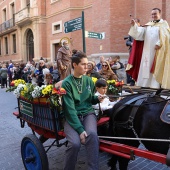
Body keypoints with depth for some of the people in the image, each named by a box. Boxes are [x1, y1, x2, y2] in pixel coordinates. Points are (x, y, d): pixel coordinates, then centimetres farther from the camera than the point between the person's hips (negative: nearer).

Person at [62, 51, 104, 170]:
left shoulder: (89, 80, 6)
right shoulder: (67, 83, -8)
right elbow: (70, 108, -16)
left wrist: (97, 99, -5)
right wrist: (80, 129, -25)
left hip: (88, 113, 3)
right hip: (72, 116, -3)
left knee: (92, 134, -31)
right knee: (75, 143, -28)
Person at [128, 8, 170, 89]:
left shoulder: (163, 24, 5)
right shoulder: (148, 25, 17)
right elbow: (140, 32, 3)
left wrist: (159, 44, -23)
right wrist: (134, 25, -11)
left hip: (158, 51, -5)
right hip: (148, 51, 5)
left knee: (156, 69, -5)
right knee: (146, 69, 4)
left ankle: (155, 86, -2)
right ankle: (145, 85, 10)